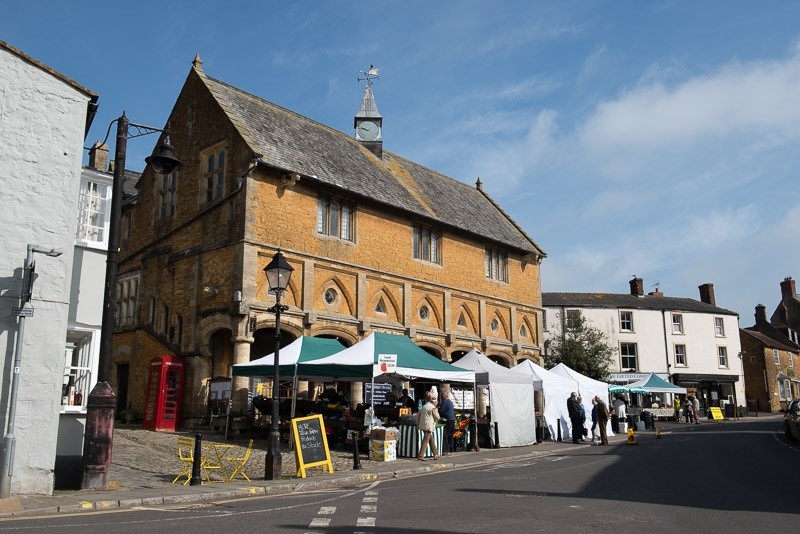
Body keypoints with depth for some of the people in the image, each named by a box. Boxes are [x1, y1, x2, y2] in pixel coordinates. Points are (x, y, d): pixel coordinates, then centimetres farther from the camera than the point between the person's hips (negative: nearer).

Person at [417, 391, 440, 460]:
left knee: (431, 440, 16)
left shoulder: (424, 406, 15)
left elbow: (418, 415, 16)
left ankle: (435, 454, 21)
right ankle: (420, 456, -8)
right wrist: (436, 410, 10)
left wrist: (418, 424, 20)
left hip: (422, 426, 8)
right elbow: (437, 417, -6)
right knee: (425, 441, -6)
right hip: (428, 426, -8)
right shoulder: (433, 407, -8)